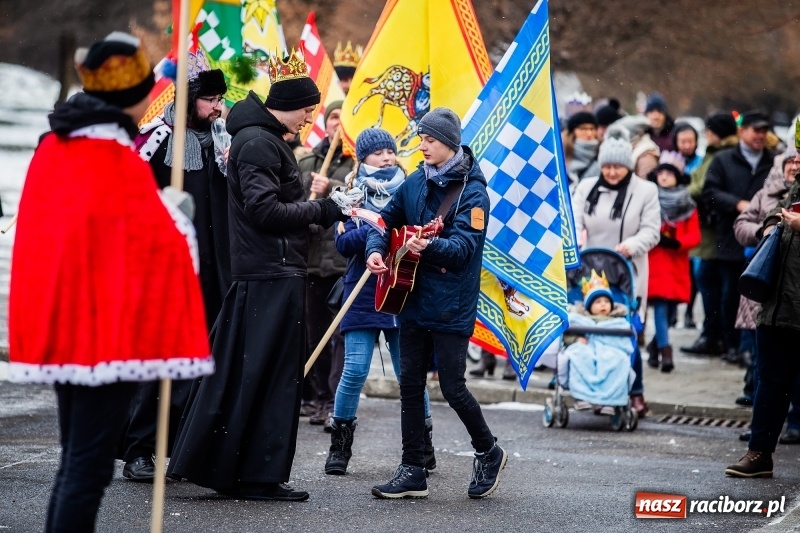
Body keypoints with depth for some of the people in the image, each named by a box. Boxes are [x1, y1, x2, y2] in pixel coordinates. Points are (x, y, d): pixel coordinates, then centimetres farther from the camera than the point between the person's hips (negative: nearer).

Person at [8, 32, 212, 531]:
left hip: (64, 325, 9)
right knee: (90, 465, -6)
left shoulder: (55, 147, 9)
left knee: (76, 459, 16)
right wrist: (177, 217, 4)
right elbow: (150, 242, -14)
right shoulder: (117, 158, -15)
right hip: (109, 328, -9)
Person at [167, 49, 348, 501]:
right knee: (271, 374, -5)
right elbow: (263, 210, -21)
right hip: (273, 276, -10)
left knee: (241, 371, 12)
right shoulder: (259, 143, -13)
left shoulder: (267, 140, 18)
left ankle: (207, 461, 17)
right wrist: (325, 210, -15)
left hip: (267, 273, 10)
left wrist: (320, 208, 5)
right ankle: (260, 475, -1)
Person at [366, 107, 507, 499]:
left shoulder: (472, 192, -11)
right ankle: (413, 471, 12)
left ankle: (489, 453, 19)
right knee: (410, 384, 6)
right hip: (413, 301, 7)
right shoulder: (416, 182, 8)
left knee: (452, 387, -4)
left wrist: (429, 247, -40)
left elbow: (463, 246, -21)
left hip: (451, 306, -7)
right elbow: (387, 219, 17)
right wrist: (376, 250, -3)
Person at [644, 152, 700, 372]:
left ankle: (655, 345, 28)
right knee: (660, 304, -11)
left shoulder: (687, 205, 6)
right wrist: (656, 238, -15)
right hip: (653, 261, -3)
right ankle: (665, 350, -14)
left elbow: (695, 236, 2)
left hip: (676, 263, 3)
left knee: (668, 305, 9)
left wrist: (676, 243, -15)